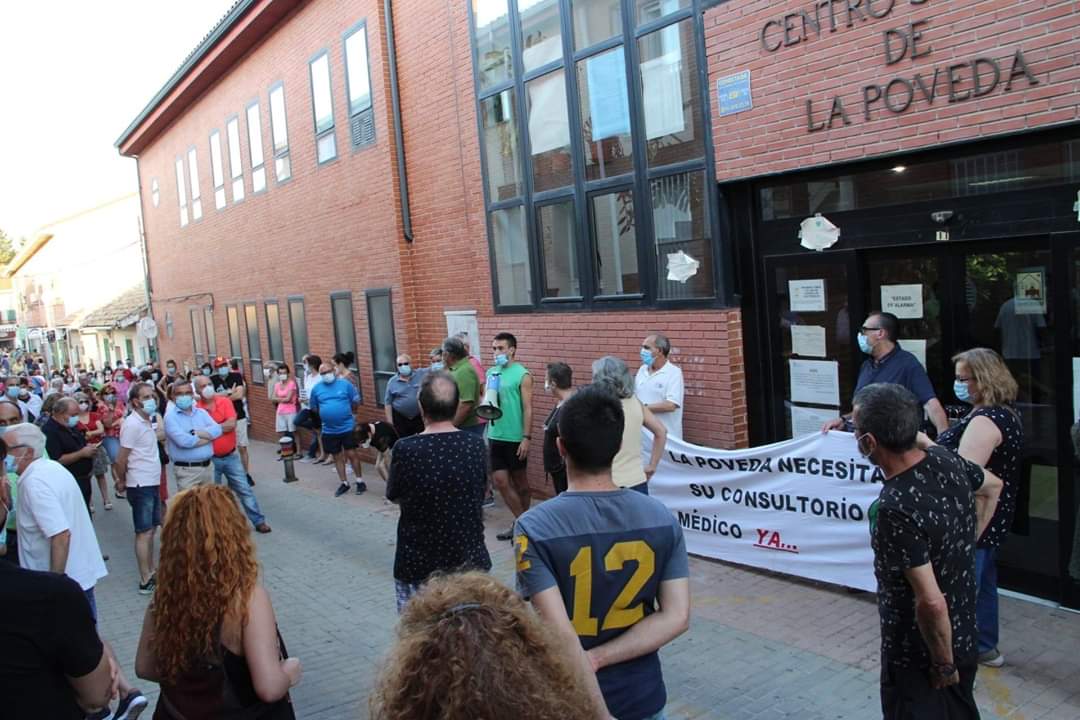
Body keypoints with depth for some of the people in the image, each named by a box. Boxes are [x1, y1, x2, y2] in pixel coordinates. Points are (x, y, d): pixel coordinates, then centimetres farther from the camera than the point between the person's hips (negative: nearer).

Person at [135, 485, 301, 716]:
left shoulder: (165, 595, -11)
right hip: (241, 713, -4)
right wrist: (289, 673, -9)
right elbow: (269, 688, -29)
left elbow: (145, 667, 3)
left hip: (176, 712, 5)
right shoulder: (248, 597, -26)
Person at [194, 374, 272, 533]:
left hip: (231, 456, 2)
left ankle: (259, 521, 13)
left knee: (244, 489, 5)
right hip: (210, 459, -1)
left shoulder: (225, 401, -4)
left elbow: (232, 424, -16)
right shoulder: (196, 410, -9)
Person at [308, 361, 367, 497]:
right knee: (337, 457, 12)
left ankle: (360, 481, 15)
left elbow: (356, 402, 1)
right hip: (329, 430, 3)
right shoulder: (316, 389, 2)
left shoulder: (345, 384, -7)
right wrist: (326, 415, 10)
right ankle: (344, 483, 25)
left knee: (351, 454, 1)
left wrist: (346, 413, 6)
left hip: (348, 427, -3)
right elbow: (314, 408, 13)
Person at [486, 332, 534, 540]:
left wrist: (526, 437, -17)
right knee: (500, 481, 3)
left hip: (515, 438, -5)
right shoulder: (491, 372, 8)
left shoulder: (522, 375, -10)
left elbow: (528, 409, -12)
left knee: (520, 480, 9)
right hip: (495, 436, 6)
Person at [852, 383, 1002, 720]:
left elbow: (931, 603, -32)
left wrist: (944, 664, -16)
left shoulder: (895, 508, -33)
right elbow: (992, 487, 15)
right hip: (962, 634, 8)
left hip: (920, 654, -7)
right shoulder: (946, 459, -9)